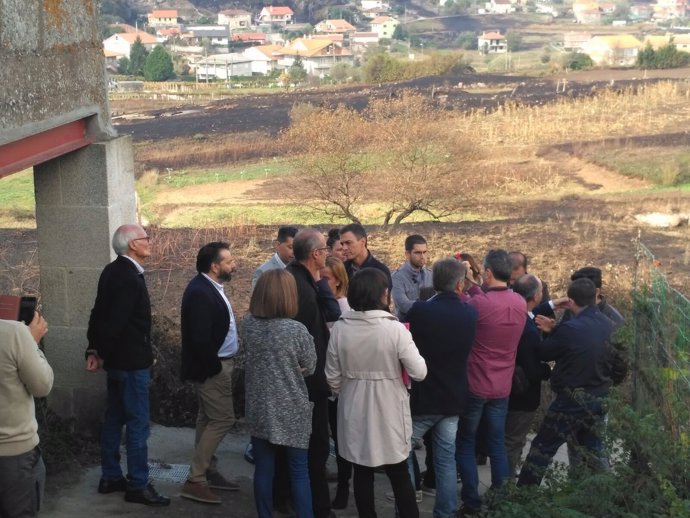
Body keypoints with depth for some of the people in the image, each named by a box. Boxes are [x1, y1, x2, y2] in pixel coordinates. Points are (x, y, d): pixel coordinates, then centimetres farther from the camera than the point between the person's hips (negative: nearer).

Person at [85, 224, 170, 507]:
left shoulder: (112, 271, 7)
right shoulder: (129, 277, -22)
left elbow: (99, 312, 8)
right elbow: (116, 321, -24)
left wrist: (94, 350, 5)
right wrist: (102, 354, -9)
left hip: (118, 358, 10)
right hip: (132, 361, -10)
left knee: (114, 419, 16)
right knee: (138, 423, -1)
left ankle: (110, 477, 26)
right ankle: (138, 485, 6)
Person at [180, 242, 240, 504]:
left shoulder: (210, 287, 9)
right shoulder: (200, 292, -23)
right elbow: (200, 338, -27)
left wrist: (220, 364, 9)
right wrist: (214, 367, -17)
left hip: (218, 364, 10)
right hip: (212, 367, -10)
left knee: (209, 419, 16)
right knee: (222, 420, -8)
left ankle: (208, 472, 26)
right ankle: (194, 480, -2)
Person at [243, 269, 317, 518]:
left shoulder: (248, 324, -5)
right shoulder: (296, 330, -18)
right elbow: (310, 368, -4)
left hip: (259, 409, 4)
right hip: (291, 411, -4)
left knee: (263, 470, 11)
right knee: (299, 472, 7)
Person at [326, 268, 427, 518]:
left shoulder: (340, 328, -8)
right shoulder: (394, 328, -18)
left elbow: (332, 378, -1)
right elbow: (419, 372, -16)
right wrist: (405, 350, 2)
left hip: (355, 409, 3)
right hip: (388, 410, -2)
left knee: (362, 473, 15)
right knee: (399, 474, 13)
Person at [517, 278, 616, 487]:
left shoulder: (570, 329, -20)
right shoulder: (609, 326, 0)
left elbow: (543, 353, -8)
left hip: (572, 399, -6)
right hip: (599, 399, 6)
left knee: (543, 447, 5)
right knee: (592, 451, 16)